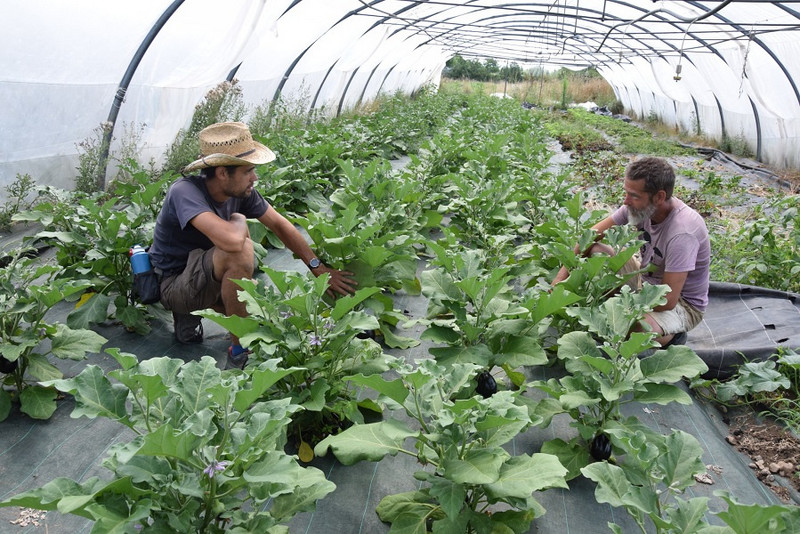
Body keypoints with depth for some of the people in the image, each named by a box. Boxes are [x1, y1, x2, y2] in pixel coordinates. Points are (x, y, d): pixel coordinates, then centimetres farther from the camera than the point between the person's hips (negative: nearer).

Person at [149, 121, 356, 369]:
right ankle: (239, 353, -19)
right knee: (240, 251, -34)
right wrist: (239, 221, -21)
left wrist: (319, 268, -2)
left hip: (204, 274, 8)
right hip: (172, 283, -8)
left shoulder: (240, 190, -9)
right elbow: (232, 239, -45)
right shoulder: (185, 192, -30)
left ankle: (189, 313, 15)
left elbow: (279, 224, 2)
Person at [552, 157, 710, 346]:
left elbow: (668, 300, -33)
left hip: (683, 305, -7)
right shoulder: (641, 206, -13)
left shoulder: (682, 232, -33)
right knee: (595, 250, -9)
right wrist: (563, 273, -12)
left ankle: (670, 336, -3)